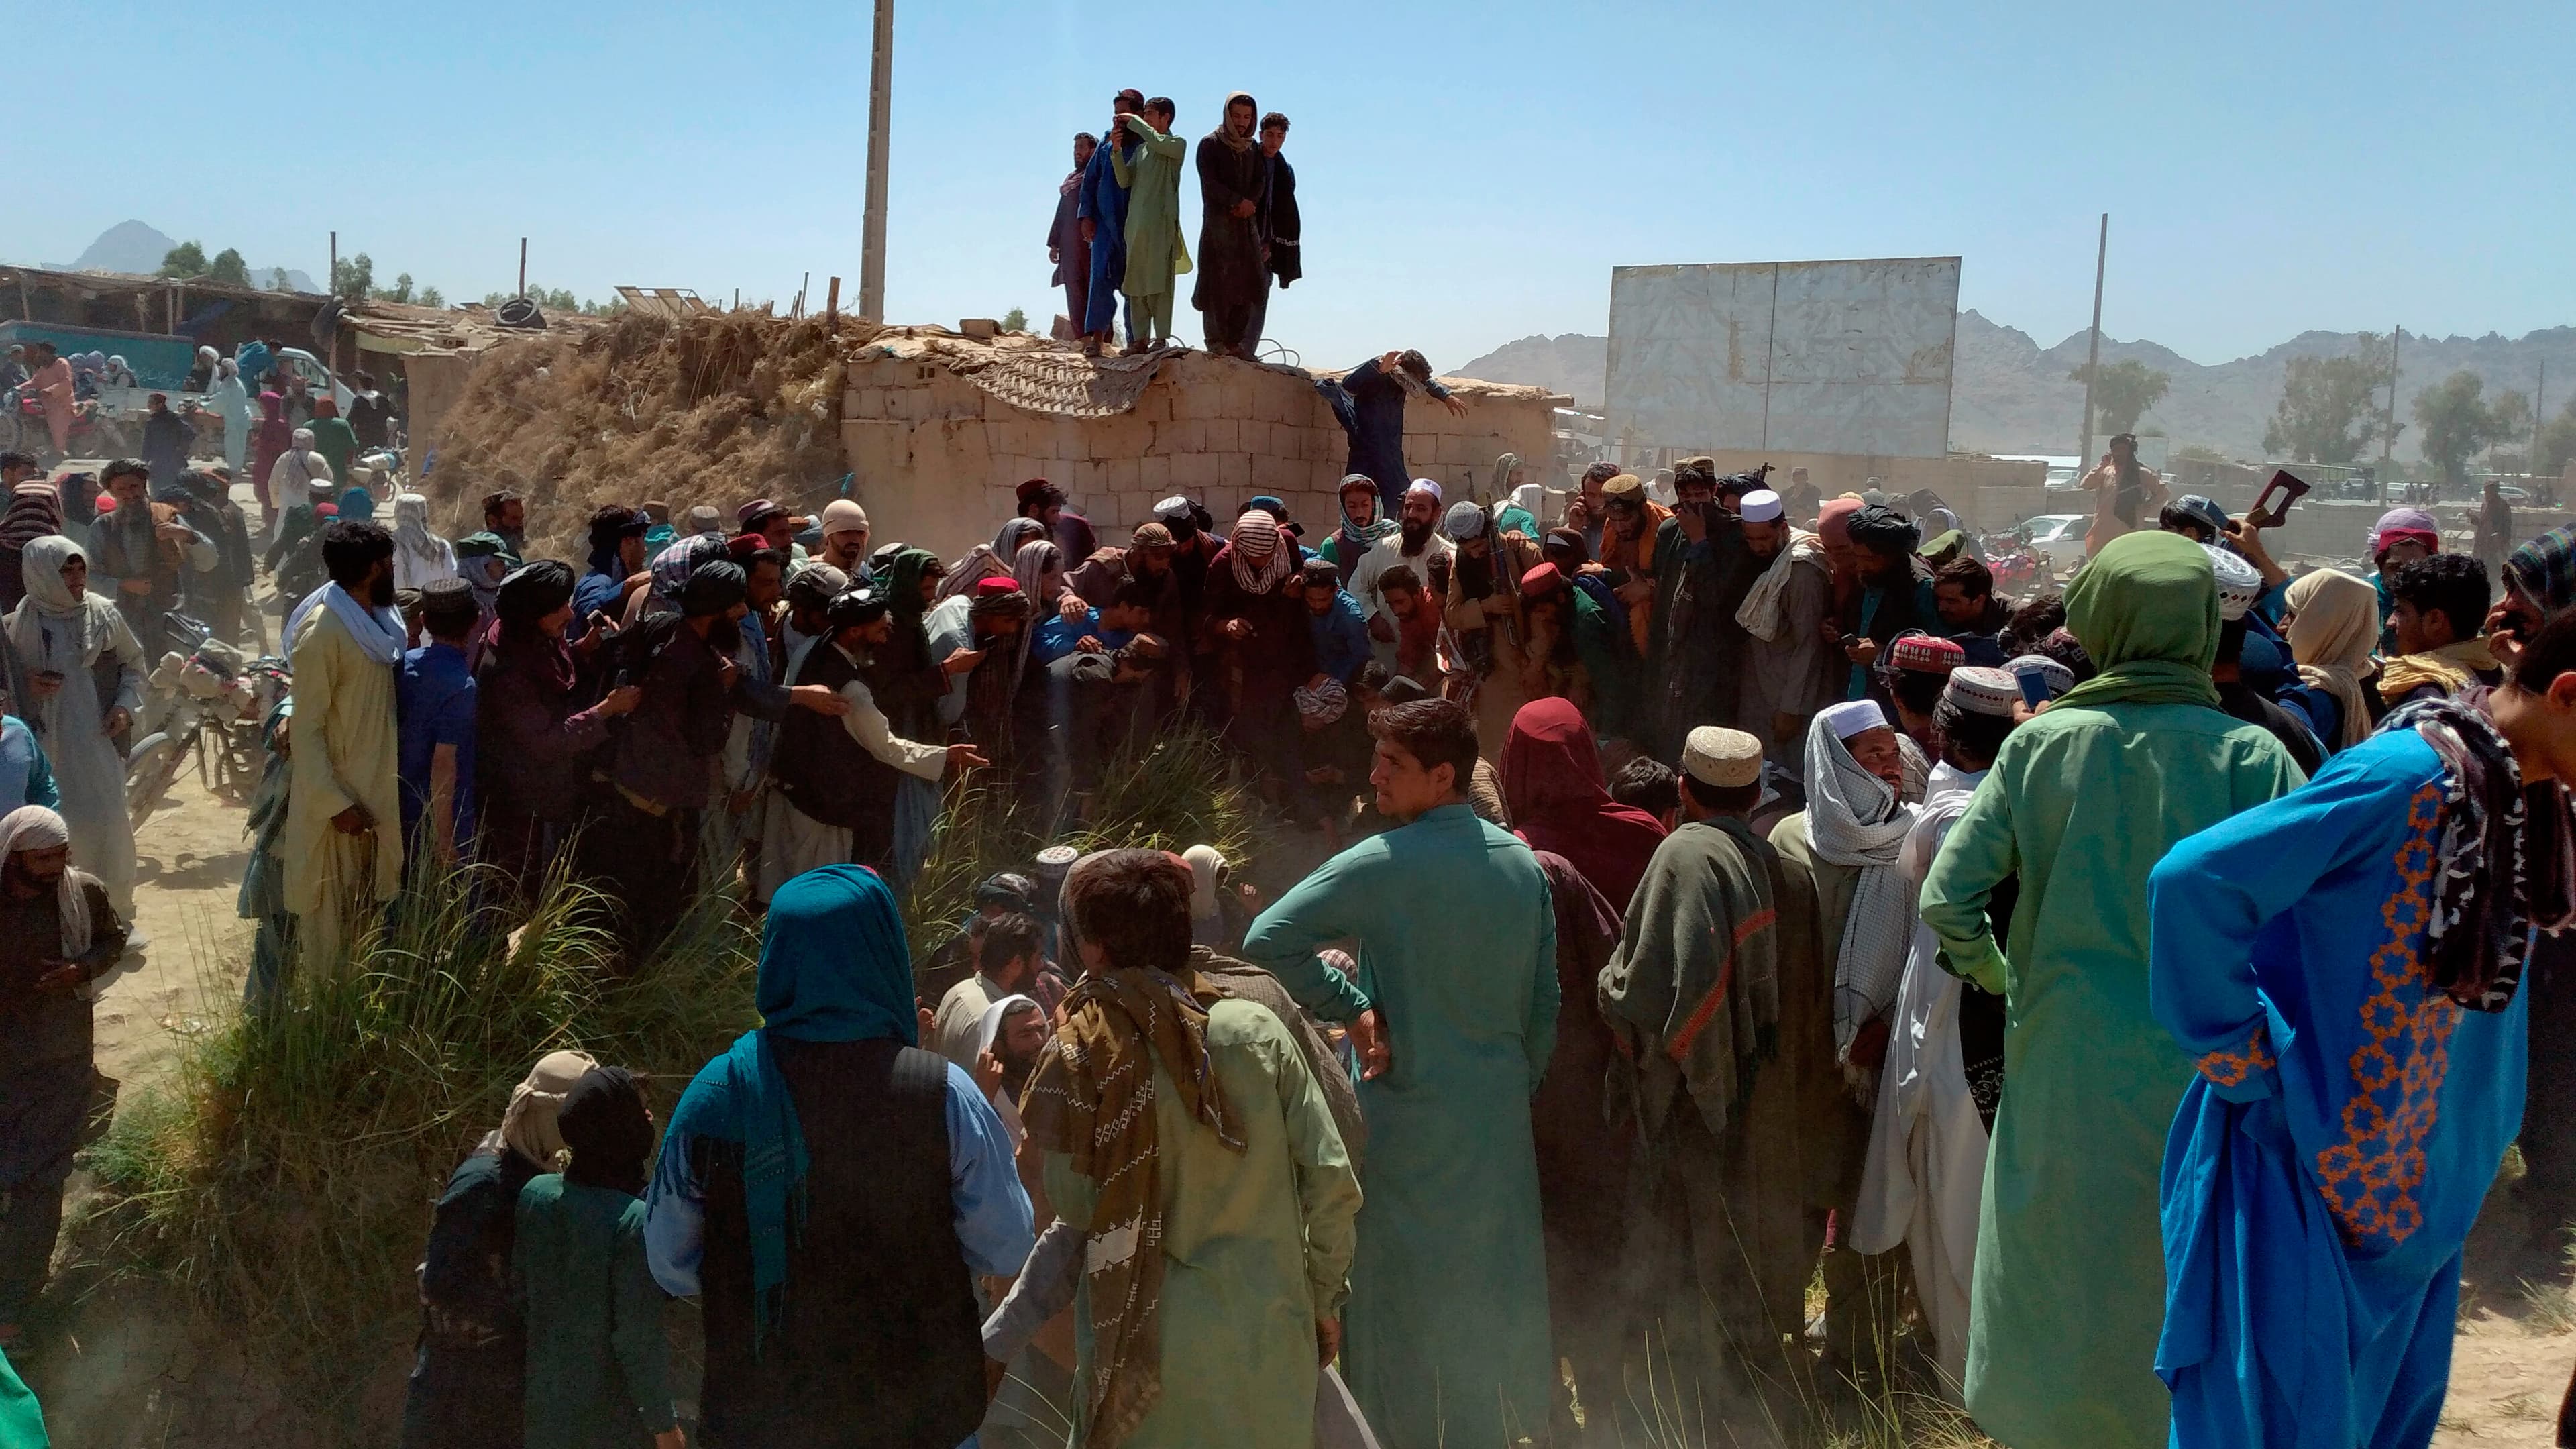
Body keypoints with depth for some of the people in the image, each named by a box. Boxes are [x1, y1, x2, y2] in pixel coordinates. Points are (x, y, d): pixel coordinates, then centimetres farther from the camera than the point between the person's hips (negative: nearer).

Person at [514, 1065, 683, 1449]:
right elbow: (640, 1338, -22)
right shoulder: (633, 1220, -25)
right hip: (607, 1417, -6)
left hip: (543, 1405, 6)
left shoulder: (535, 1193, -8)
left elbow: (519, 1292, 3)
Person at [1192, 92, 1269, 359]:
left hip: (1247, 221, 5)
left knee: (1247, 282, -2)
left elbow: (1260, 182, 8)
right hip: (1217, 220, -5)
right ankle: (1216, 342, -6)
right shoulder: (1210, 144, -1)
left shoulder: (1253, 147, 15)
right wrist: (1238, 201, -18)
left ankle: (1234, 342, 2)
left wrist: (1249, 204, -11)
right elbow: (1209, 183, -10)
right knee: (1218, 280, -8)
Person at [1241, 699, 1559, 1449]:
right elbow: (1545, 1005, 7)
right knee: (1492, 1289, 16)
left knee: (1403, 1291, 8)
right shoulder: (1523, 865, 2)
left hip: (1405, 1119, -5)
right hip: (1500, 1120, 5)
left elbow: (1268, 940, -22)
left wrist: (1352, 1008, -13)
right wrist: (1518, 1087, 17)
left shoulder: (1382, 864, -16)